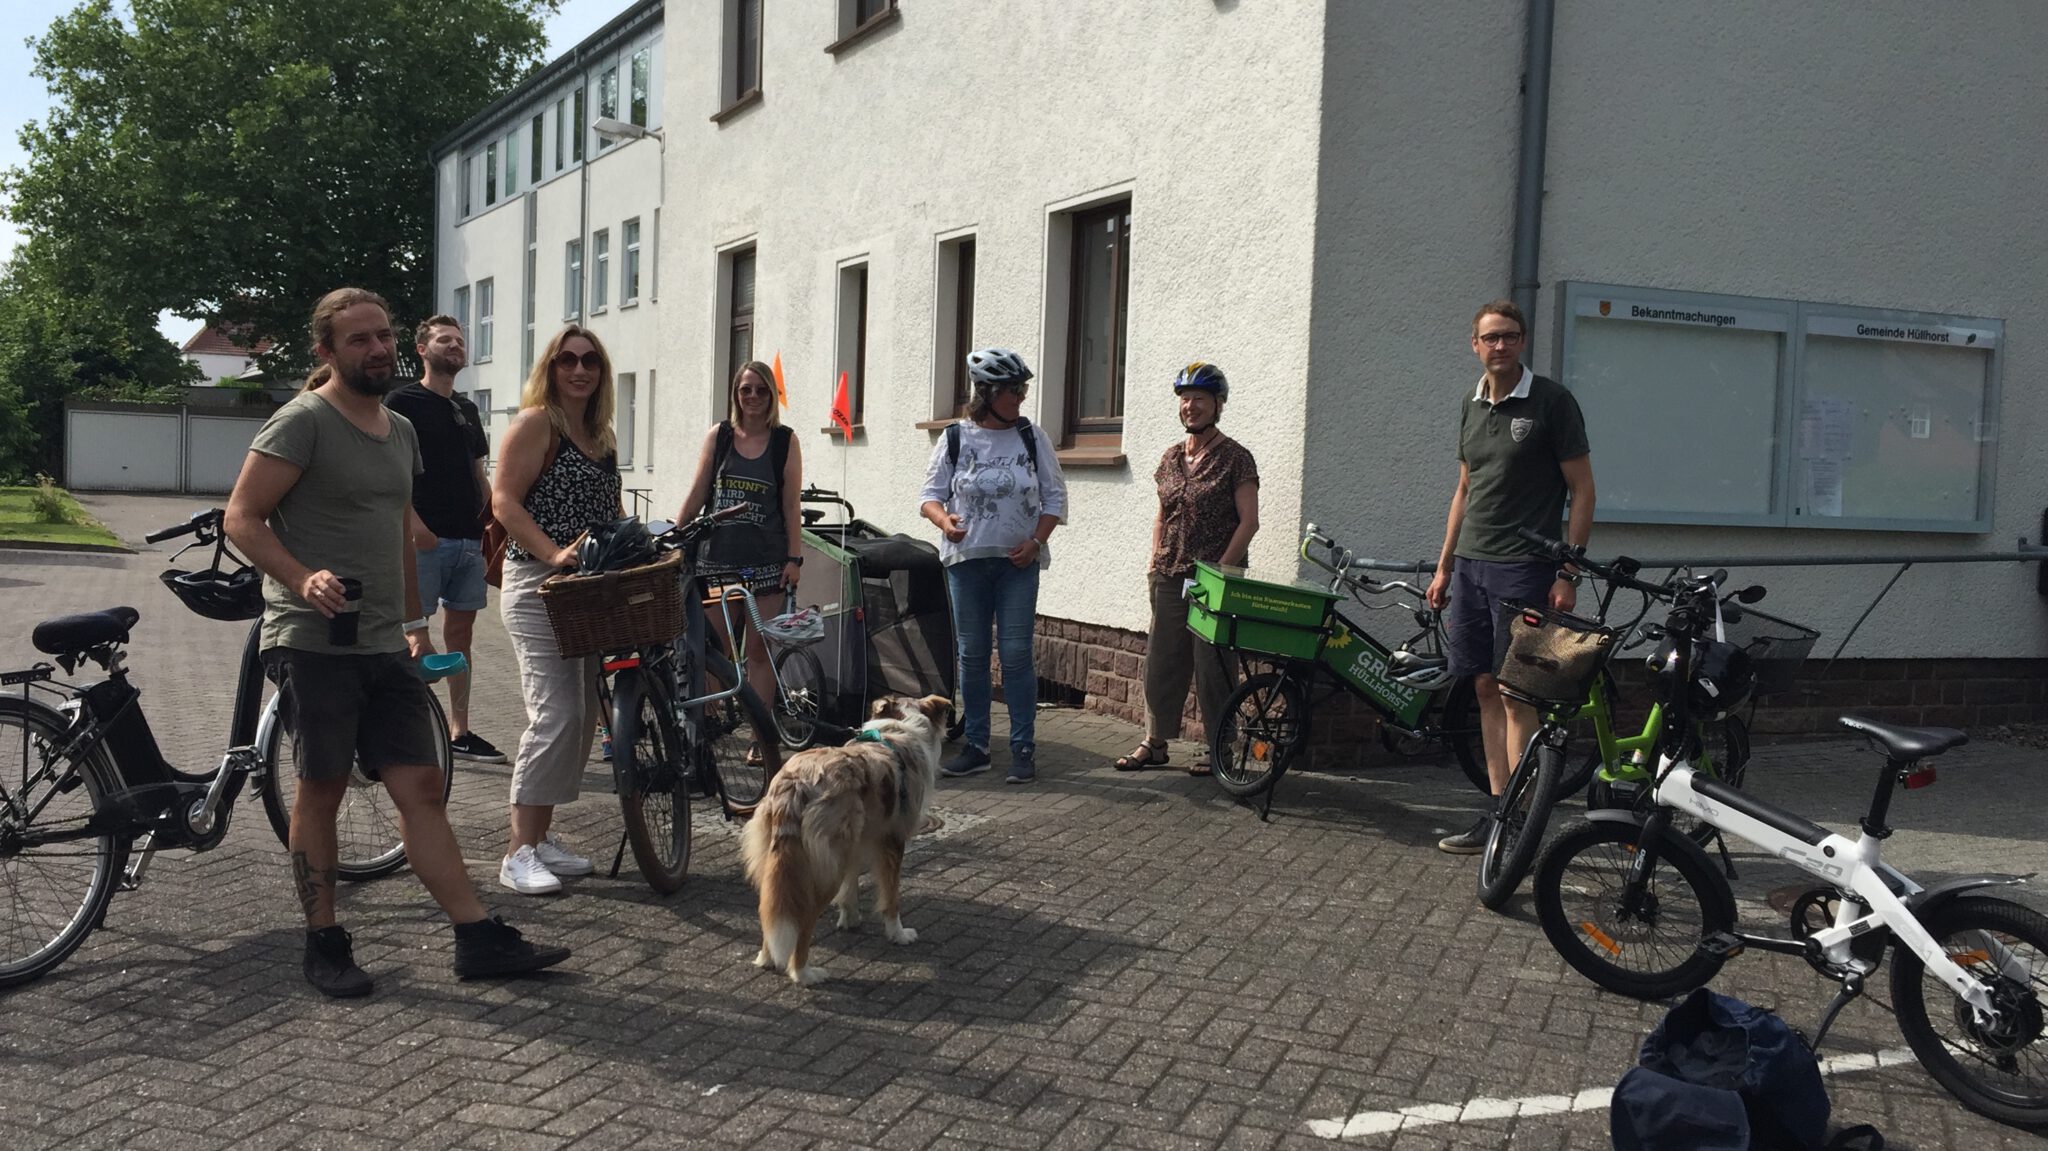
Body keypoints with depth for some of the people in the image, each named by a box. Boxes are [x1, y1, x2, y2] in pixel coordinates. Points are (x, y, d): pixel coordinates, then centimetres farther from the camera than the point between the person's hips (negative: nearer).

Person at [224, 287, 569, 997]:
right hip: (313, 643, -6)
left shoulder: (401, 431, 16)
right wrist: (303, 579, -26)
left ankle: (478, 939, 4)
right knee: (322, 791, 4)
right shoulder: (302, 422, -8)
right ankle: (325, 945, 17)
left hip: (384, 647, 6)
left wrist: (416, 623, 25)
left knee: (421, 789, 4)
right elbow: (242, 518, -11)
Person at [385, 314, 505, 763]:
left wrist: (491, 516, 9)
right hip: (424, 538, -7)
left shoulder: (468, 410, 20)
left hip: (468, 539, 7)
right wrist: (413, 522, -20)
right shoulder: (402, 402, -1)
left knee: (461, 631, 9)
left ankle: (459, 731, 15)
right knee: (416, 634, -7)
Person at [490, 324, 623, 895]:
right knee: (556, 714, -14)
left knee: (584, 714, 8)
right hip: (537, 585, -8)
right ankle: (519, 853, -7)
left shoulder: (601, 434, 17)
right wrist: (553, 554, -25)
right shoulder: (535, 423, -6)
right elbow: (504, 501, -14)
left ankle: (542, 835, 19)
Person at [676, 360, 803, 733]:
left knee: (759, 652, 2)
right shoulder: (718, 436, 7)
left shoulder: (784, 441, 3)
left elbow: (791, 506, 2)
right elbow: (696, 496, 8)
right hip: (717, 558, 1)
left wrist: (794, 558, -4)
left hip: (765, 561, -1)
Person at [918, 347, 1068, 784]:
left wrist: (1035, 540, -8)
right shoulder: (955, 439, 2)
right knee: (971, 654, 6)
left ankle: (1023, 749, 3)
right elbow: (931, 493, 5)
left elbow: (1055, 497, 6)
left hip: (1018, 561, -1)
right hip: (966, 559, 1)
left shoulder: (1032, 437, 3)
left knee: (1016, 654, -5)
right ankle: (976, 746, 16)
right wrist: (944, 520, -17)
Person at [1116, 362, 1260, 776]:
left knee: (1212, 664, -1)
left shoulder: (1235, 458, -5)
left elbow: (1248, 521, -9)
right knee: (1161, 659, 8)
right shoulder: (1171, 457, 13)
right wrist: (1155, 559, 9)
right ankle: (1155, 742, 17)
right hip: (1170, 577, 6)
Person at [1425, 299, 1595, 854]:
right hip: (1471, 565, 6)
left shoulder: (1551, 401, -5)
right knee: (1486, 688, 7)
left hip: (1523, 568, -6)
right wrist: (1444, 567, 17)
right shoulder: (1471, 408, 13)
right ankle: (1498, 813, 14)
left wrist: (1569, 573, -11)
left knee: (1516, 694, -6)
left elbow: (1582, 489, -5)